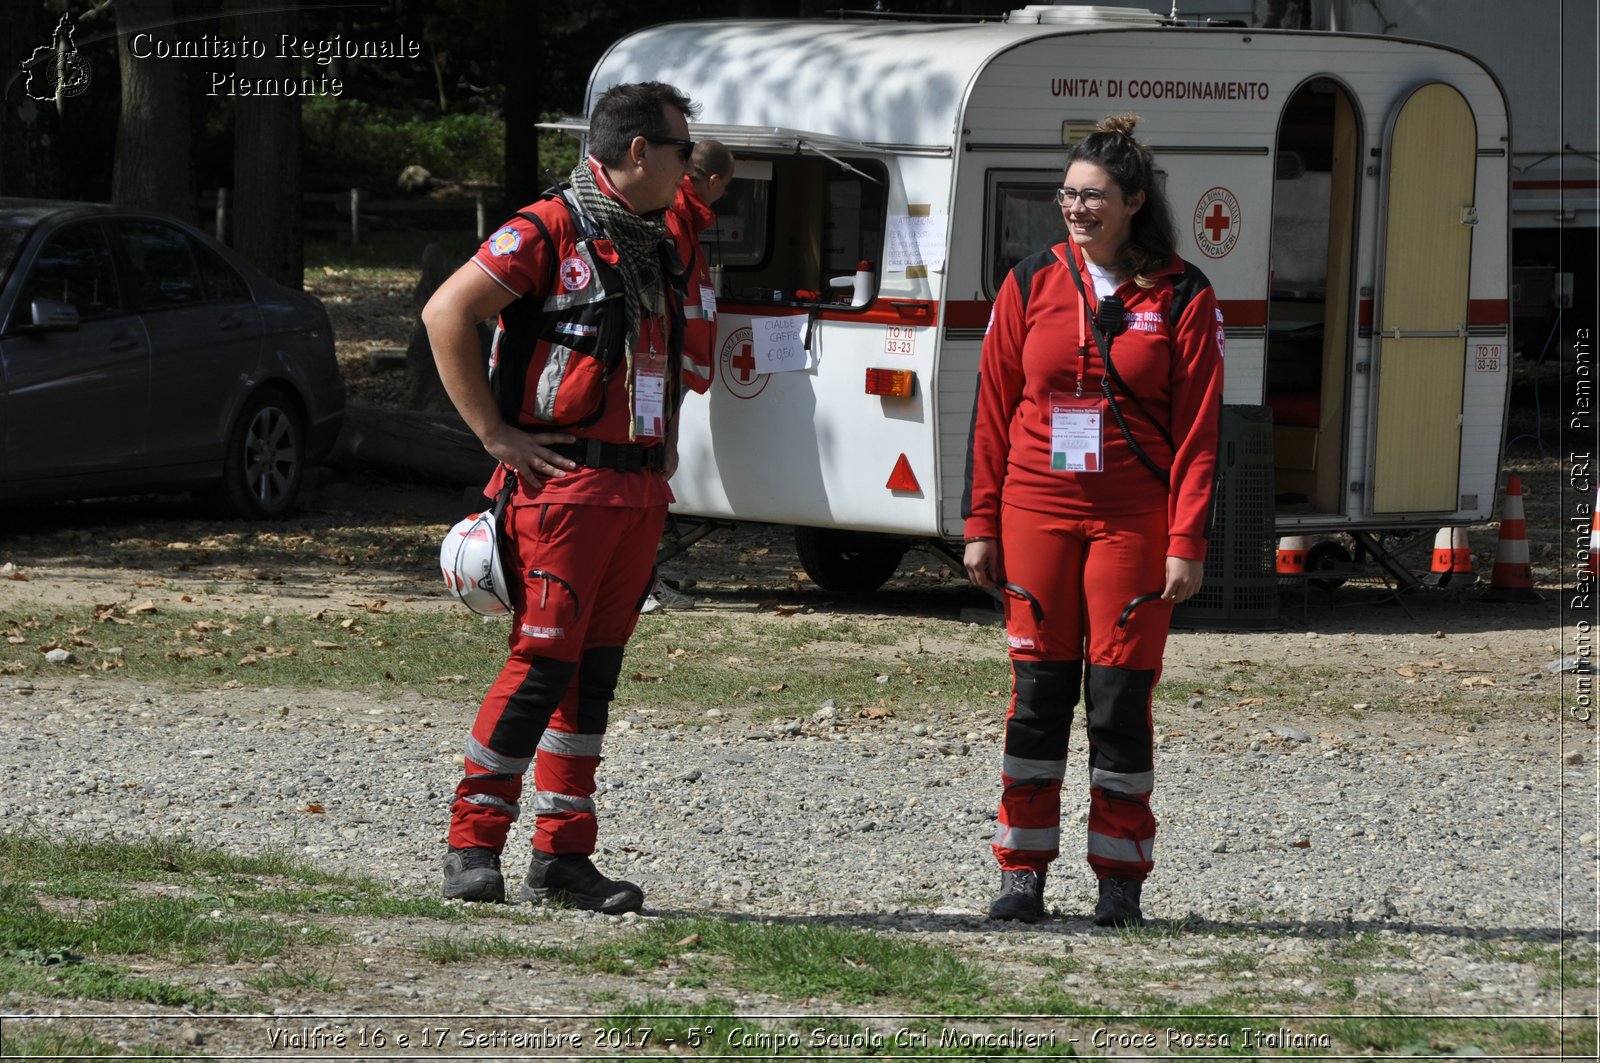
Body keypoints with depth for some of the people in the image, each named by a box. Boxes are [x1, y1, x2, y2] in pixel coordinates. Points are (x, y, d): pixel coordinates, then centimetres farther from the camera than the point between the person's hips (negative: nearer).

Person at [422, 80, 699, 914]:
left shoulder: (655, 248, 18)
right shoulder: (549, 232, -9)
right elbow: (446, 314, -14)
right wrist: (494, 434, -14)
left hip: (640, 491, 8)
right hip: (563, 484, -8)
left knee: (595, 671, 7)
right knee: (543, 663, -10)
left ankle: (562, 857, 10)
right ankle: (472, 844, -3)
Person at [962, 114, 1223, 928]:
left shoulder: (1180, 298, 0)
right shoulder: (1031, 285, 6)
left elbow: (1197, 428, -1)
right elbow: (992, 410, 8)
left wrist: (1187, 541, -8)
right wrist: (981, 524, 4)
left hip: (1134, 518, -2)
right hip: (1037, 514, 2)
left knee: (1121, 695, 0)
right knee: (1038, 688, 2)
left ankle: (1121, 881, 8)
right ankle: (1023, 873, 8)